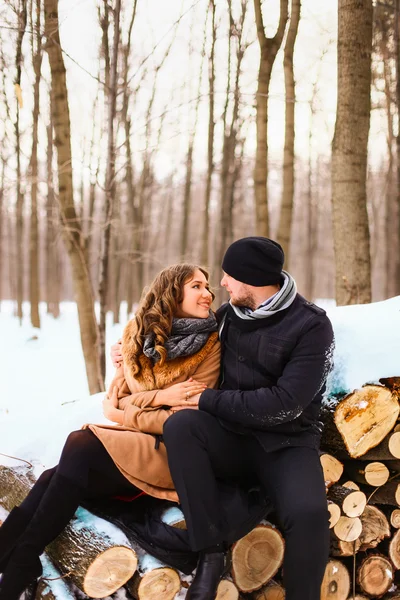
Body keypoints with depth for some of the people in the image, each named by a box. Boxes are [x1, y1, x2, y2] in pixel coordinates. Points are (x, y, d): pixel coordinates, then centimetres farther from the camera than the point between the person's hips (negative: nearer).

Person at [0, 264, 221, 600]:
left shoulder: (210, 346, -6)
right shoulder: (137, 334, 6)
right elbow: (117, 398, 4)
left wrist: (122, 415, -7)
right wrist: (160, 398, -13)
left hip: (171, 451, -5)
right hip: (131, 442, 5)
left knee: (79, 447, -28)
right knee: (57, 479, -24)